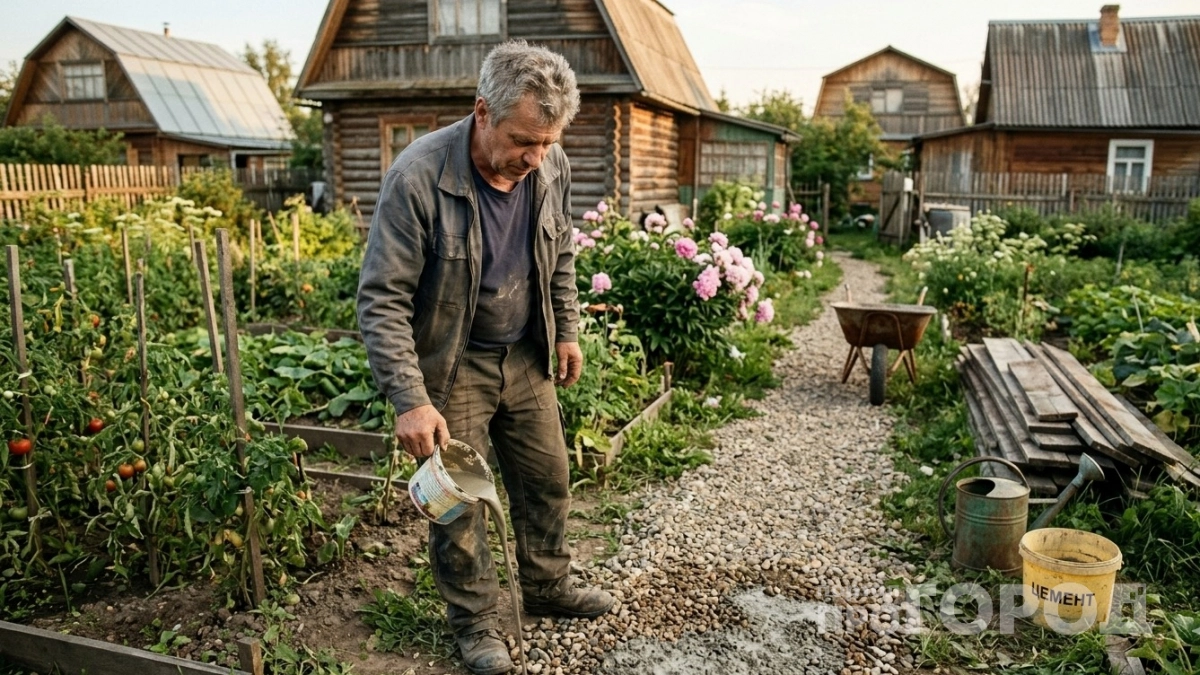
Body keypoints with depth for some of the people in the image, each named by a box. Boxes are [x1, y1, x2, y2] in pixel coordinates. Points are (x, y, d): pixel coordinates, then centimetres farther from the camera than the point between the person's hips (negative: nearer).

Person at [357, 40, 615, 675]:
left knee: (547, 479, 16)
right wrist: (411, 400, -28)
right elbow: (382, 301, -24)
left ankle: (548, 587, 40)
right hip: (451, 364, -5)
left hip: (525, 356, 5)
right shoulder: (417, 176, -27)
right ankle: (474, 620, 28)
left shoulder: (551, 166, -9)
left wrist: (567, 330, 12)